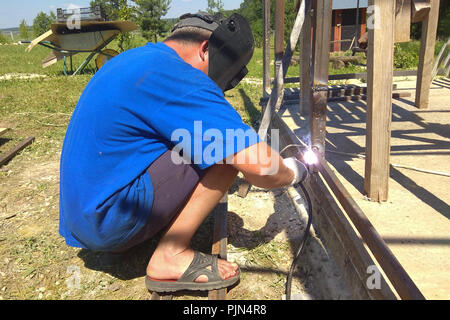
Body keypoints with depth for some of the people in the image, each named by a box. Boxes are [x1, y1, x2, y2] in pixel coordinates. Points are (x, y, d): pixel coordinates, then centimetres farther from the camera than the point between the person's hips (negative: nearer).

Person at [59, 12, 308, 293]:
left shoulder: (134, 59, 11)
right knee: (228, 147, -14)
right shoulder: (176, 77, -20)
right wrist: (293, 172, 2)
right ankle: (171, 258, -8)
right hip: (110, 223, -10)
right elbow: (260, 168, -23)